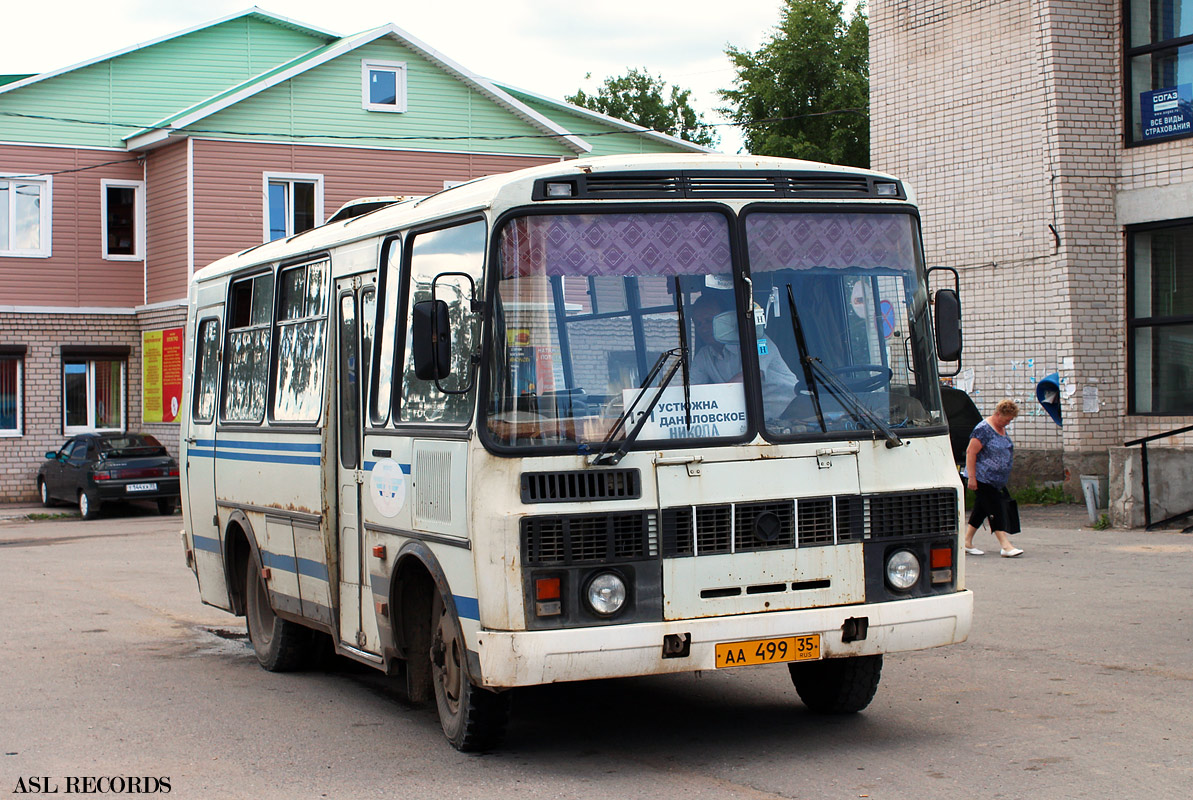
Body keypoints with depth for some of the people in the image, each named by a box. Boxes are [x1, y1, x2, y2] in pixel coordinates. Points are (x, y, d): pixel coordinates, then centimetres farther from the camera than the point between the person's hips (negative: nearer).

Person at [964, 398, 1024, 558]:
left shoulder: (1002, 429, 14)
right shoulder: (984, 429, -15)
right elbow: (970, 452, -18)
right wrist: (971, 477, -21)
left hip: (997, 481, 9)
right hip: (983, 478, -9)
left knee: (981, 509, 11)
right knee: (996, 510, -11)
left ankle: (967, 542, 17)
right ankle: (1005, 545, -14)